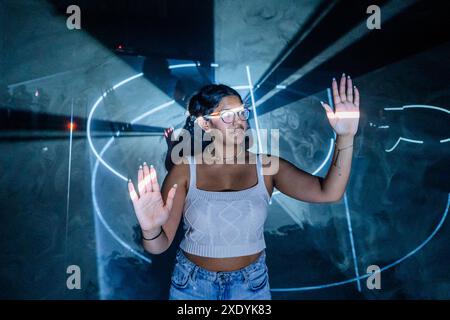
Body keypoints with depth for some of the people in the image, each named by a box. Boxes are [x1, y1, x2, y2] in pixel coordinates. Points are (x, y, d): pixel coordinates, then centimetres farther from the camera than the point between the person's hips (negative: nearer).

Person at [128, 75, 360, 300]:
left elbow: (328, 193, -18)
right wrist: (151, 230, -36)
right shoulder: (185, 170, -13)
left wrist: (345, 137, -28)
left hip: (252, 283, 1)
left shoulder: (266, 166, -9)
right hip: (192, 284, -1)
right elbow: (160, 245, -13)